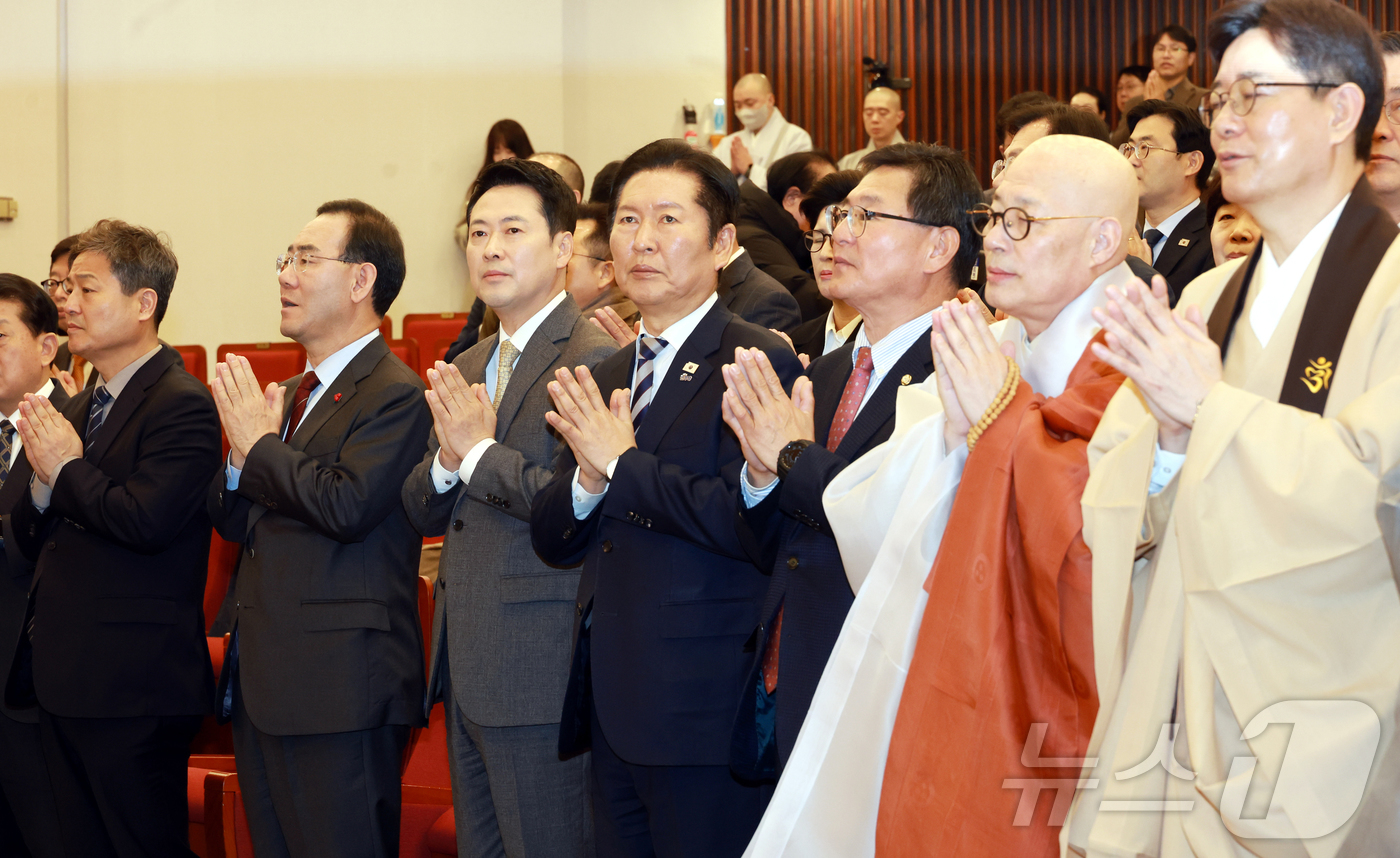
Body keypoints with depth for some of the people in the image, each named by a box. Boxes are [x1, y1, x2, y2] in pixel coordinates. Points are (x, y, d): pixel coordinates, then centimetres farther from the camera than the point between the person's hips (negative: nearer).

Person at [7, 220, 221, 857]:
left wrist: (67, 470, -11)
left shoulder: (182, 404, -12)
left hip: (134, 692, -9)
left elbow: (146, 520, -26)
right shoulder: (79, 409, 16)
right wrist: (44, 480, -5)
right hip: (66, 684, 9)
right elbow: (30, 539, 16)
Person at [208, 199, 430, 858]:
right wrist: (240, 455, -4)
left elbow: (347, 505, -25)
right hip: (261, 682, 9)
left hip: (340, 693, -9)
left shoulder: (396, 394, -11)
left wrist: (258, 445, -11)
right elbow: (231, 520, 16)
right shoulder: (289, 394, 17)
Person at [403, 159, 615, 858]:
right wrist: (447, 459, -6)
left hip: (540, 668, -9)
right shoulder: (467, 368, 17)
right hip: (466, 667, 9)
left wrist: (481, 451, -15)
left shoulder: (593, 359, -12)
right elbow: (423, 514, 16)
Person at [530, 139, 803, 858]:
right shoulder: (604, 378, 16)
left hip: (704, 712, -7)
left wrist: (623, 466, -14)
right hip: (612, 711, 8)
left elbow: (747, 520, -23)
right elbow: (553, 542, 13)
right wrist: (589, 479, -8)